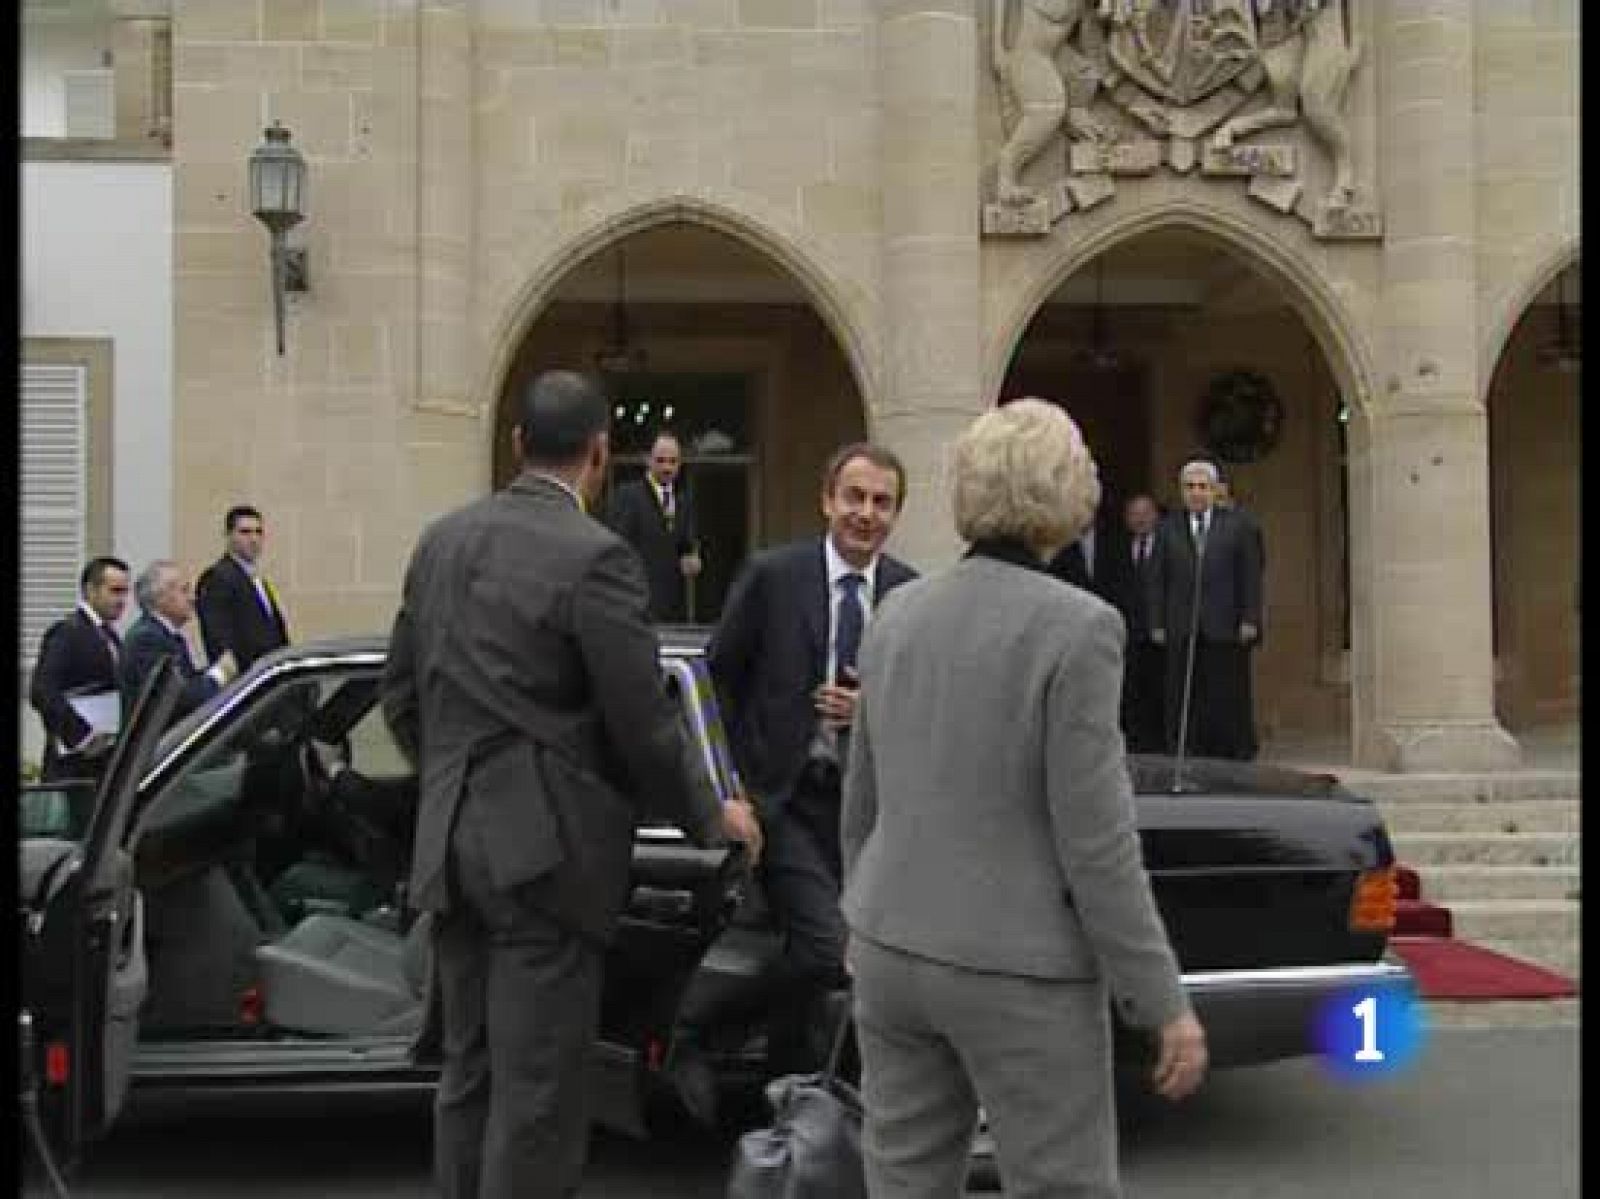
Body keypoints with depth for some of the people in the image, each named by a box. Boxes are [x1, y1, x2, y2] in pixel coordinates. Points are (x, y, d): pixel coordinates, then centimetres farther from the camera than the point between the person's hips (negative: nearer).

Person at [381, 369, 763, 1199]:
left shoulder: (442, 540, 7)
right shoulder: (594, 557, -15)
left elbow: (400, 696, 13)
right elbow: (644, 725, -13)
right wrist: (712, 817, 3)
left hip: (450, 844, 7)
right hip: (545, 849, -7)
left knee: (469, 1075, 16)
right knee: (537, 1095, 1)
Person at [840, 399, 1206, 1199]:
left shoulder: (899, 612, 2)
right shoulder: (1075, 625, -17)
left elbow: (862, 802, 10)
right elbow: (1095, 841, -18)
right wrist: (1165, 1003, -10)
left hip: (894, 953, 6)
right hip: (1018, 972, -6)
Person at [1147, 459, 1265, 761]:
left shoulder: (1236, 527, 7)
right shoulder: (1168, 529, 11)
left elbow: (1251, 577, 4)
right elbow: (1156, 580, 9)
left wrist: (1250, 620, -4)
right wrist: (1157, 624, 1)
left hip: (1226, 632, -1)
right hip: (1181, 632, 1)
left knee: (1230, 704, 1)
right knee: (1181, 705, 0)